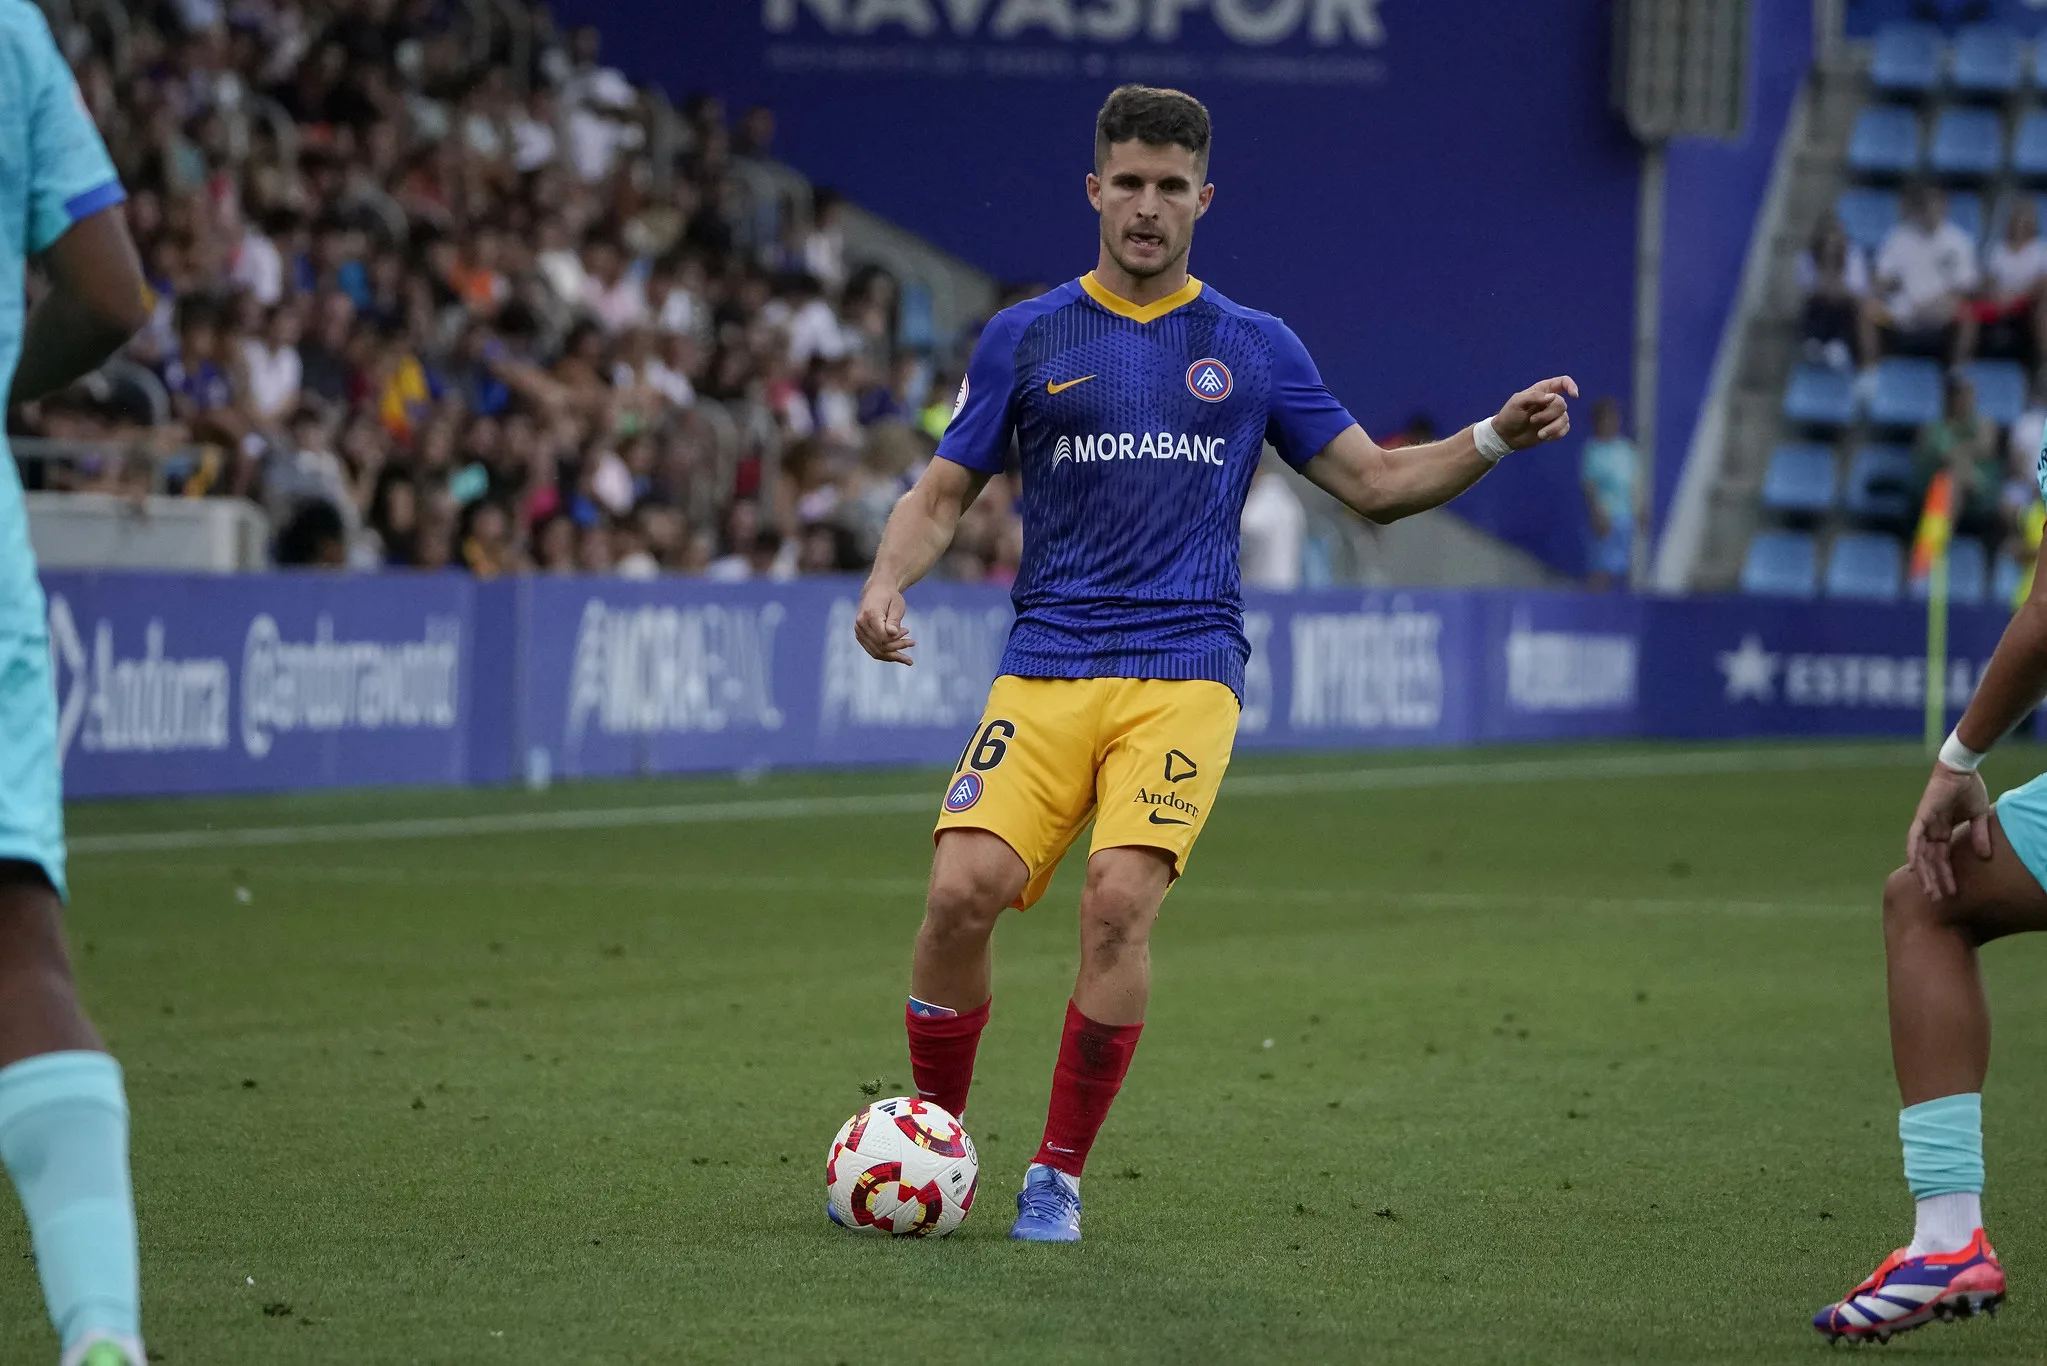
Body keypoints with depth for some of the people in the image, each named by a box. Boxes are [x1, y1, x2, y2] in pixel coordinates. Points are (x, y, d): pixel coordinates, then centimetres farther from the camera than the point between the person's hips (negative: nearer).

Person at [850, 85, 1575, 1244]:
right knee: (966, 889, -18)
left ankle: (1058, 1178, -7)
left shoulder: (1255, 348, 11)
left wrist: (1497, 437, -1)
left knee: (1121, 900, -21)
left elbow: (1375, 482, 14)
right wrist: (889, 581, -8)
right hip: (1047, 670, 1)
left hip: (1185, 676, -1)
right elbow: (943, 495, 12)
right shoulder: (1027, 339, 10)